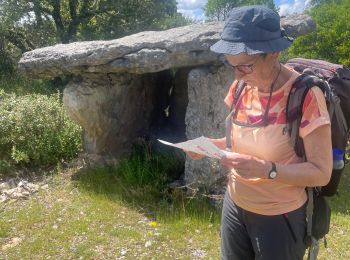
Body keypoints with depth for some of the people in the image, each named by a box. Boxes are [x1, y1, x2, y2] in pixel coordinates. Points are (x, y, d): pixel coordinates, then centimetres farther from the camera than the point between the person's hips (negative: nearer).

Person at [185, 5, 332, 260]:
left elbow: (321, 173, -19)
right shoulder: (241, 87, -3)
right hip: (234, 205, 6)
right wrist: (210, 145, -7)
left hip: (280, 217, -5)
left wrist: (266, 169, -32)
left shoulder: (306, 95, -22)